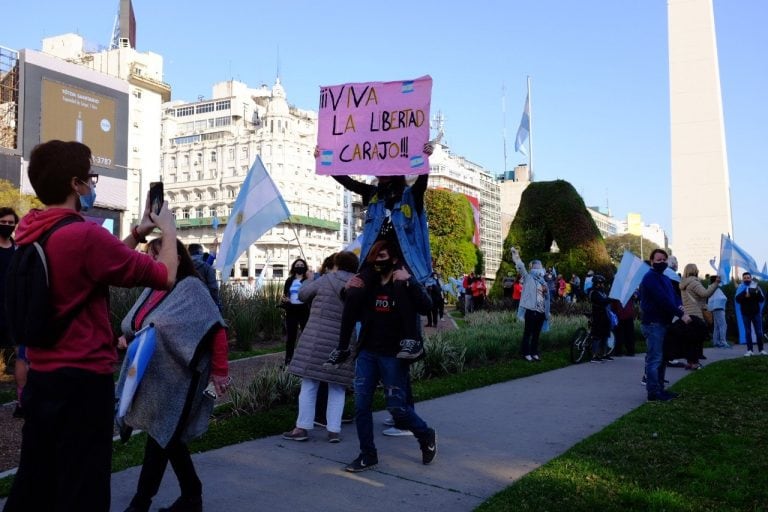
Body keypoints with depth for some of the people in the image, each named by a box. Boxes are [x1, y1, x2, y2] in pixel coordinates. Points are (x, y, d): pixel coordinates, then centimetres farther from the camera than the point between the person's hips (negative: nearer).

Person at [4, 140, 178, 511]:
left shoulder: (30, 233, 6)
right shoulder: (85, 234, -20)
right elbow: (164, 277, -15)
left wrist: (138, 233, 16)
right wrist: (168, 230, 0)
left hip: (40, 376, 9)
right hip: (83, 380, -8)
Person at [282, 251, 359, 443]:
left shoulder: (326, 280, -2)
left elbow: (302, 294, 11)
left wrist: (313, 278, 26)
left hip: (318, 338, -3)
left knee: (309, 384, 5)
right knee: (337, 388, 11)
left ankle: (302, 428, 7)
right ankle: (334, 430, 9)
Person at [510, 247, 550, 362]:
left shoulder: (542, 281, 20)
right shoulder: (528, 278, 2)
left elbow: (547, 297, 27)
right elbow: (520, 266, -11)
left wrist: (546, 291, 6)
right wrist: (515, 254, -19)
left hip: (541, 311, 6)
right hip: (531, 310, -6)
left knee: (536, 333, 11)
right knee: (528, 332, -2)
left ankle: (534, 353, 18)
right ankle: (526, 353, 3)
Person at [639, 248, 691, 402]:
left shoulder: (665, 279, 20)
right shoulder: (650, 277, -12)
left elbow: (673, 296, 14)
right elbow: (662, 299, -21)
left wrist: (680, 307, -9)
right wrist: (681, 314, -21)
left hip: (663, 322, 10)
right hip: (653, 323, -10)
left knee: (661, 358, 13)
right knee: (654, 359, -9)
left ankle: (660, 389, 20)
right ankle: (653, 392, -7)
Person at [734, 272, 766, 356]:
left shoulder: (756, 286, 2)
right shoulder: (740, 288, 0)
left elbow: (762, 299, -2)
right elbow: (737, 299, -12)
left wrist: (757, 293, -20)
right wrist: (744, 295, -27)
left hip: (756, 312, 1)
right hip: (745, 313, -1)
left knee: (759, 332, 4)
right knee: (748, 332, 3)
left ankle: (761, 349, 11)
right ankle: (749, 350, 4)